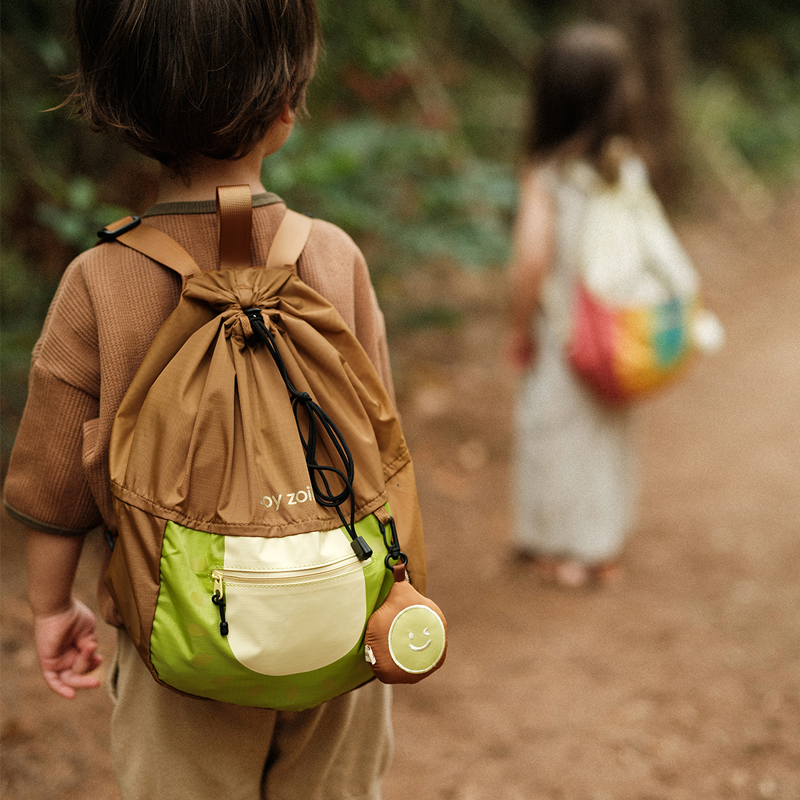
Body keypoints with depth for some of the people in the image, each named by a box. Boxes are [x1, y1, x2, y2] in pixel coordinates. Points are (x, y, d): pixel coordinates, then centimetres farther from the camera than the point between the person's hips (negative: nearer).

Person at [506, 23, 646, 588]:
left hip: (562, 335, -4)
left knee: (557, 431, 12)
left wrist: (519, 326, -11)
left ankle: (561, 549, 24)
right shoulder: (628, 168, -6)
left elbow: (532, 259, -24)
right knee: (610, 432, 18)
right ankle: (605, 547, 31)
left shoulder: (546, 175, -18)